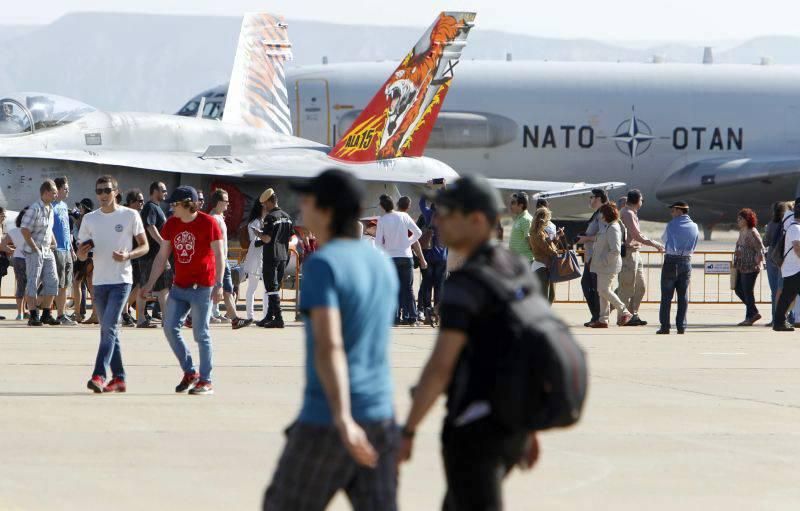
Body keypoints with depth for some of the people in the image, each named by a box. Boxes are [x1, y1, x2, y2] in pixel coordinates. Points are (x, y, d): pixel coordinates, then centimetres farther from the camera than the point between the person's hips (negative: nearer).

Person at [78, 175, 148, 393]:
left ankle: (99, 375, -22)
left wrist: (127, 255, -17)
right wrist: (83, 251, -12)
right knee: (108, 330, 8)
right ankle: (119, 378, 14)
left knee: (109, 327, -16)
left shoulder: (130, 215, -2)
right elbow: (81, 255, 12)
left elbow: (144, 246, 2)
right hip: (99, 281, 5)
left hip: (121, 280, -5)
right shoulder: (89, 219, 9)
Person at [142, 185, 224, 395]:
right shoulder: (171, 224, 7)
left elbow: (219, 255, -10)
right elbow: (162, 257, 13)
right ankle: (190, 372, 15)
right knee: (170, 328, 0)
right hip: (179, 287, 6)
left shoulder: (208, 223, -9)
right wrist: (150, 284, 10)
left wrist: (219, 284, -17)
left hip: (202, 287, -6)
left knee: (201, 334, -4)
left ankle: (206, 381, 3)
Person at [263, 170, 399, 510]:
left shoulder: (322, 265, -12)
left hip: (328, 419, -7)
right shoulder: (382, 263, 13)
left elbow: (329, 345, -23)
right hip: (380, 417, 7)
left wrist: (342, 419, -33)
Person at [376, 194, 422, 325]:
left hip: (390, 257, -2)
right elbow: (418, 233, 1)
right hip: (406, 256, 2)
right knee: (408, 288, 8)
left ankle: (396, 317, -3)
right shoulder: (404, 216, -3)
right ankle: (411, 317, 6)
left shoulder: (382, 220, -9)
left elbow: (378, 241, -8)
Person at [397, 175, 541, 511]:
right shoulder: (519, 271, 10)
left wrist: (408, 431, -17)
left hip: (475, 426, -9)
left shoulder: (465, 284, -17)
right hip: (513, 425, 9)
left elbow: (441, 366, -22)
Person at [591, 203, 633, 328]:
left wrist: (605, 261, -21)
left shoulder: (613, 228, -18)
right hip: (603, 266, 10)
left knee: (604, 290, -11)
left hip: (609, 265, -10)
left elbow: (615, 250, -24)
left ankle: (624, 312, -1)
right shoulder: (606, 226, 15)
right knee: (602, 291, 9)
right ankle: (603, 320, 11)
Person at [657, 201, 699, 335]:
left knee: (666, 295, 1)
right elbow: (694, 246, 10)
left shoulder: (672, 225, -8)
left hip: (671, 261, -4)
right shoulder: (694, 227, 4)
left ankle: (665, 326, -2)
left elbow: (664, 239, 7)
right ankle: (681, 326, 3)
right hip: (686, 261, 4)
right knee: (683, 296, 7)